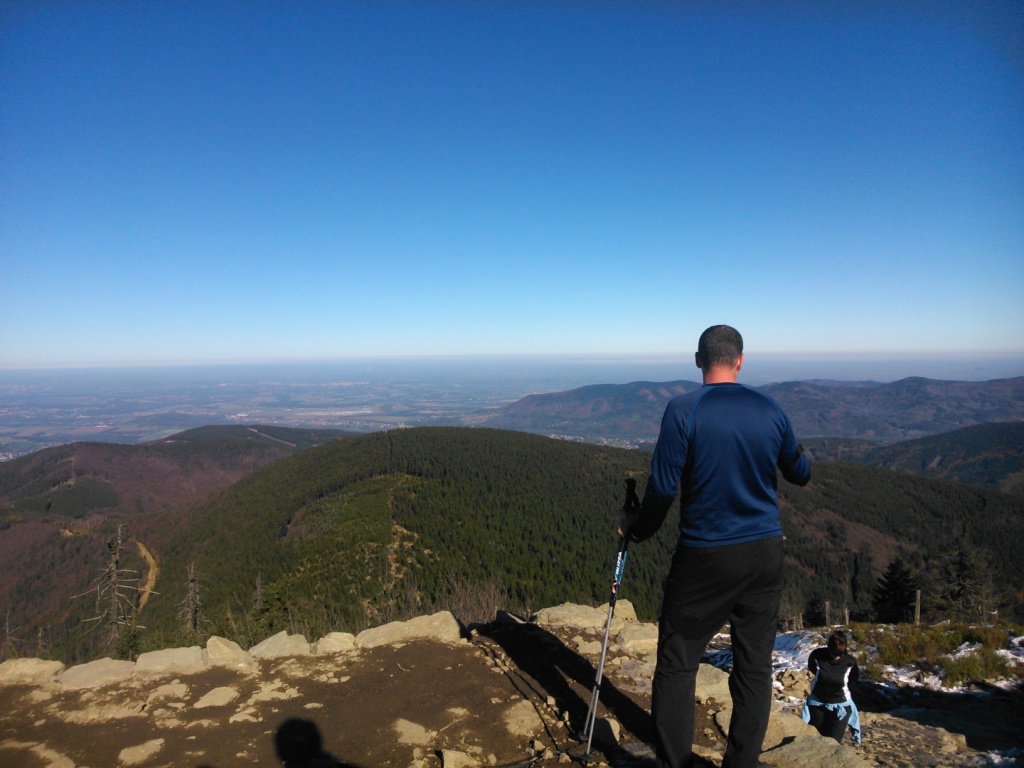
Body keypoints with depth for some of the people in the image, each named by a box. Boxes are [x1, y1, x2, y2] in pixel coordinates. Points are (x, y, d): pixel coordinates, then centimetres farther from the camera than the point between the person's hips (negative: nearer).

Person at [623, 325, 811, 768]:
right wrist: (803, 464, 38)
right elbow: (800, 474, 15)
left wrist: (637, 531, 2)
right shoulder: (770, 411, 1)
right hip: (765, 553, 5)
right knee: (754, 666, 14)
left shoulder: (683, 411, -13)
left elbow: (663, 487, -14)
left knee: (677, 665, 8)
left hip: (706, 557, -4)